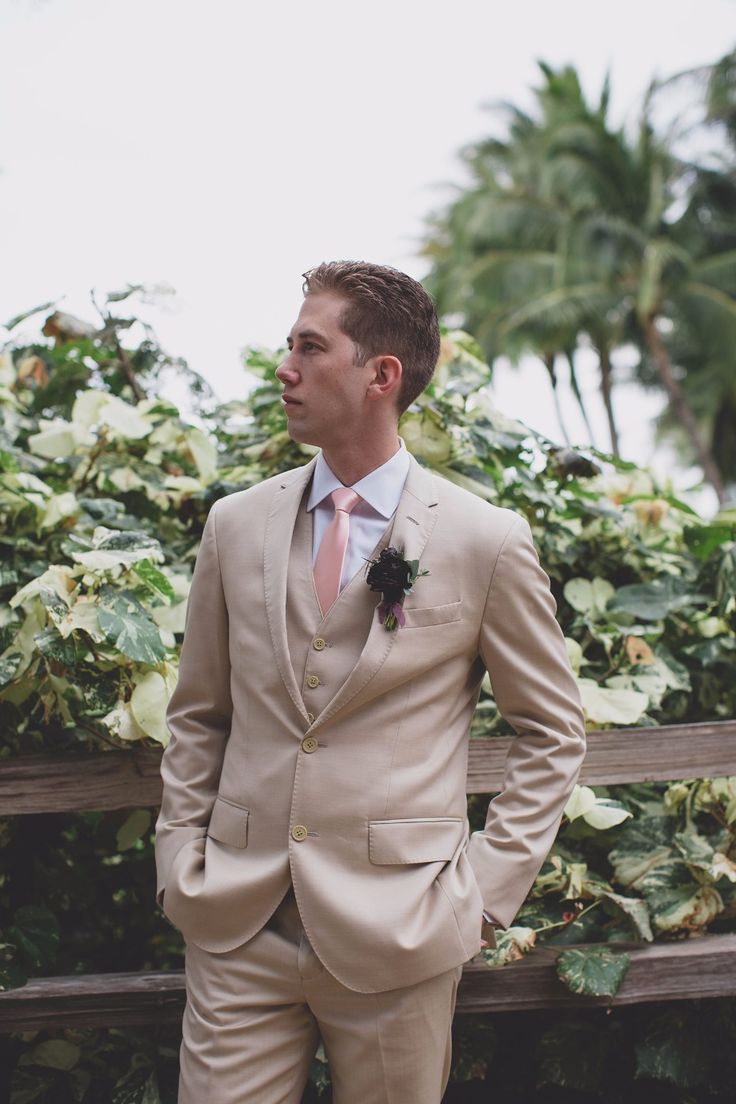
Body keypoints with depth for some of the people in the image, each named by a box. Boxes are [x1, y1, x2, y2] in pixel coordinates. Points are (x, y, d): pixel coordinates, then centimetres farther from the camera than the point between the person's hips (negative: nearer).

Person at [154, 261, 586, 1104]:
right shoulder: (235, 526, 4)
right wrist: (181, 863, 5)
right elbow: (196, 717, 13)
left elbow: (552, 732, 2)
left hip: (396, 936, -2)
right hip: (235, 929, 2)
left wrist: (486, 889, -3)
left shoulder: (487, 542, -5)